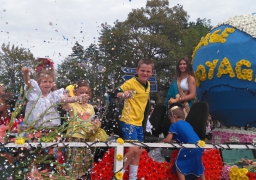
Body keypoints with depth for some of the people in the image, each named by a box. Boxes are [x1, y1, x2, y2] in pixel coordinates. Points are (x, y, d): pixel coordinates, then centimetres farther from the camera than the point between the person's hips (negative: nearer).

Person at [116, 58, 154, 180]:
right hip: (128, 121, -8)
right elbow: (115, 93, -17)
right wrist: (122, 95, -37)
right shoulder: (131, 83, -14)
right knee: (133, 149, -16)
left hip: (139, 122, 8)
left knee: (138, 151, 12)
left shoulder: (148, 85, 8)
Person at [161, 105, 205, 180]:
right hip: (199, 146, 8)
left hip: (190, 148, -8)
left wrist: (162, 141, 18)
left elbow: (168, 140, -3)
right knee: (198, 164, 28)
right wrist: (176, 139, 38)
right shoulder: (187, 123, 26)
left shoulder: (174, 125, 3)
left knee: (179, 164, 6)